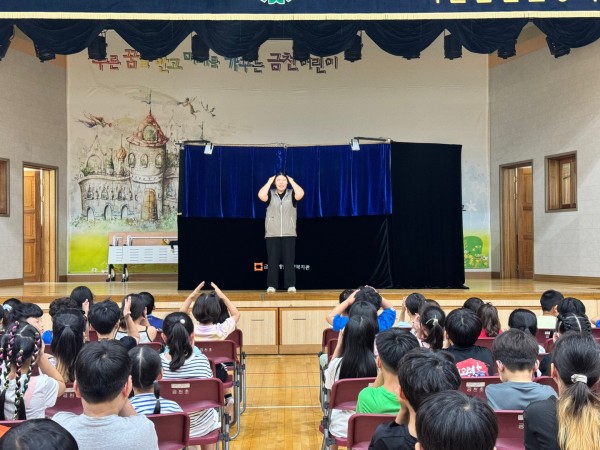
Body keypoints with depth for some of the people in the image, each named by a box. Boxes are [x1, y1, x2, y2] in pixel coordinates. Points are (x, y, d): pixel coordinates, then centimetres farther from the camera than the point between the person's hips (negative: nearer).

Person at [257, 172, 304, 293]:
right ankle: (271, 285, 4)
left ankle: (291, 285, 3)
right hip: (272, 234, 0)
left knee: (289, 260, -1)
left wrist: (292, 181, -4)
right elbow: (261, 195, -16)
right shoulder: (270, 194, 5)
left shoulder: (291, 194, 5)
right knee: (272, 260, 0)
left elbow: (301, 194, -16)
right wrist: (269, 182, -5)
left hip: (289, 234, 0)